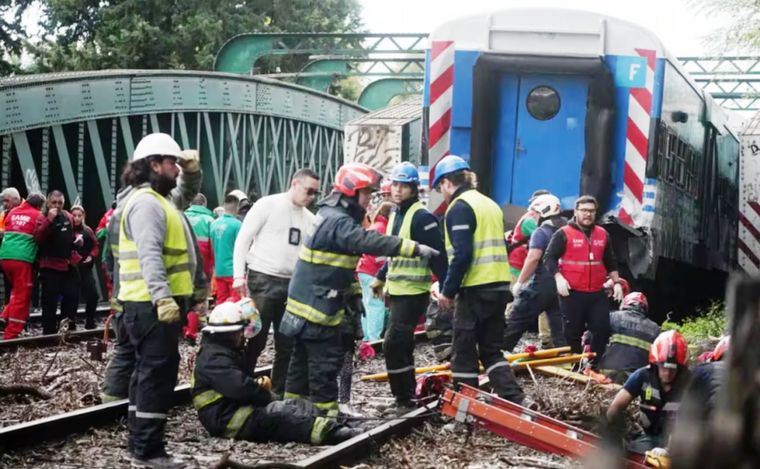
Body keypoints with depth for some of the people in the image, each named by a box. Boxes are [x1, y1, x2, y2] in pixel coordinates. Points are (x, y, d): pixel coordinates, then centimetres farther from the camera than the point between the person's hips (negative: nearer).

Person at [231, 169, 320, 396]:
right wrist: (239, 275, -13)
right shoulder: (267, 205, -4)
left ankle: (280, 393, 17)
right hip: (263, 281, -6)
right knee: (256, 339, -5)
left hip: (293, 284, 6)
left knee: (288, 344, 8)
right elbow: (243, 239, -5)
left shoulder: (310, 219, 13)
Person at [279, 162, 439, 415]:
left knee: (303, 357, 16)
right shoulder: (338, 222, -20)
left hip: (305, 303, 10)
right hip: (318, 306, -10)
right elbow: (370, 242, -34)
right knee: (326, 359, -6)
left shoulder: (334, 216, 14)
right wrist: (415, 248, -37)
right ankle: (325, 410, -3)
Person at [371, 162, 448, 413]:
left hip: (414, 293, -9)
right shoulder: (395, 215, 13)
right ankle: (407, 397, 22)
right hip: (397, 291, 9)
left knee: (393, 345, -13)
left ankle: (404, 400, -6)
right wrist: (381, 277, 24)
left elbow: (437, 255, -18)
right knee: (402, 346, 14)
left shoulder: (422, 217, -15)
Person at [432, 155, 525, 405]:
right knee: (491, 349, 13)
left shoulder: (459, 208, -10)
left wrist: (448, 291, -11)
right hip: (499, 286, 8)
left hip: (476, 290, -8)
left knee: (464, 351, 2)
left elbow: (461, 254, -19)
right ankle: (515, 401, 1)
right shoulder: (490, 204, 17)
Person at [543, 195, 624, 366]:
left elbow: (610, 262, 21)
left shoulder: (603, 234, 12)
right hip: (572, 293, -4)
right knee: (573, 332, 2)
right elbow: (549, 257, -5)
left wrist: (616, 282, 14)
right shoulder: (563, 234, -3)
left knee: (603, 329, -1)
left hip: (597, 293, 4)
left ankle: (594, 365, 11)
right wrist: (558, 278, -17)